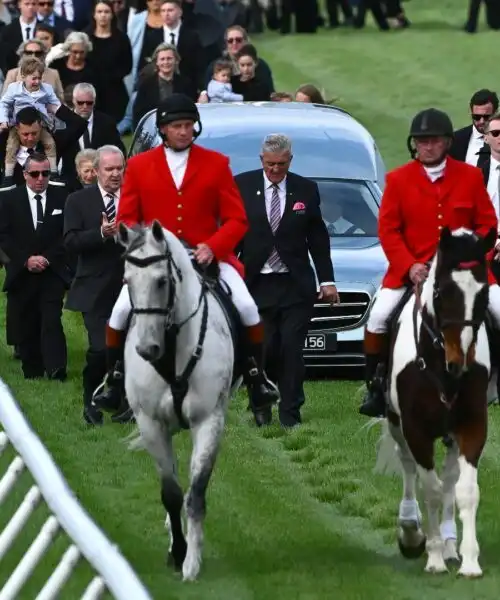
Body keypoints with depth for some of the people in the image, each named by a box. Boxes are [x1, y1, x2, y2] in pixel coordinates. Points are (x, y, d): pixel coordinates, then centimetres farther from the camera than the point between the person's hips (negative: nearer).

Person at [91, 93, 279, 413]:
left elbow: (236, 219, 0)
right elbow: (126, 219, 4)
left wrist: (213, 246, -17)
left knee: (247, 308, -17)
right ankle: (114, 380, 1)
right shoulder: (139, 166, 4)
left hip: (208, 256, 0)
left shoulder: (216, 164, 2)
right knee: (121, 311, -17)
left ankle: (257, 378, 0)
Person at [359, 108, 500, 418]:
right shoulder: (398, 180, 0)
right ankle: (376, 388, -2)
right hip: (411, 269, -1)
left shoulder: (471, 176, 2)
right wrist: (409, 267, -14)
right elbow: (388, 229, -2)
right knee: (377, 319, -15)